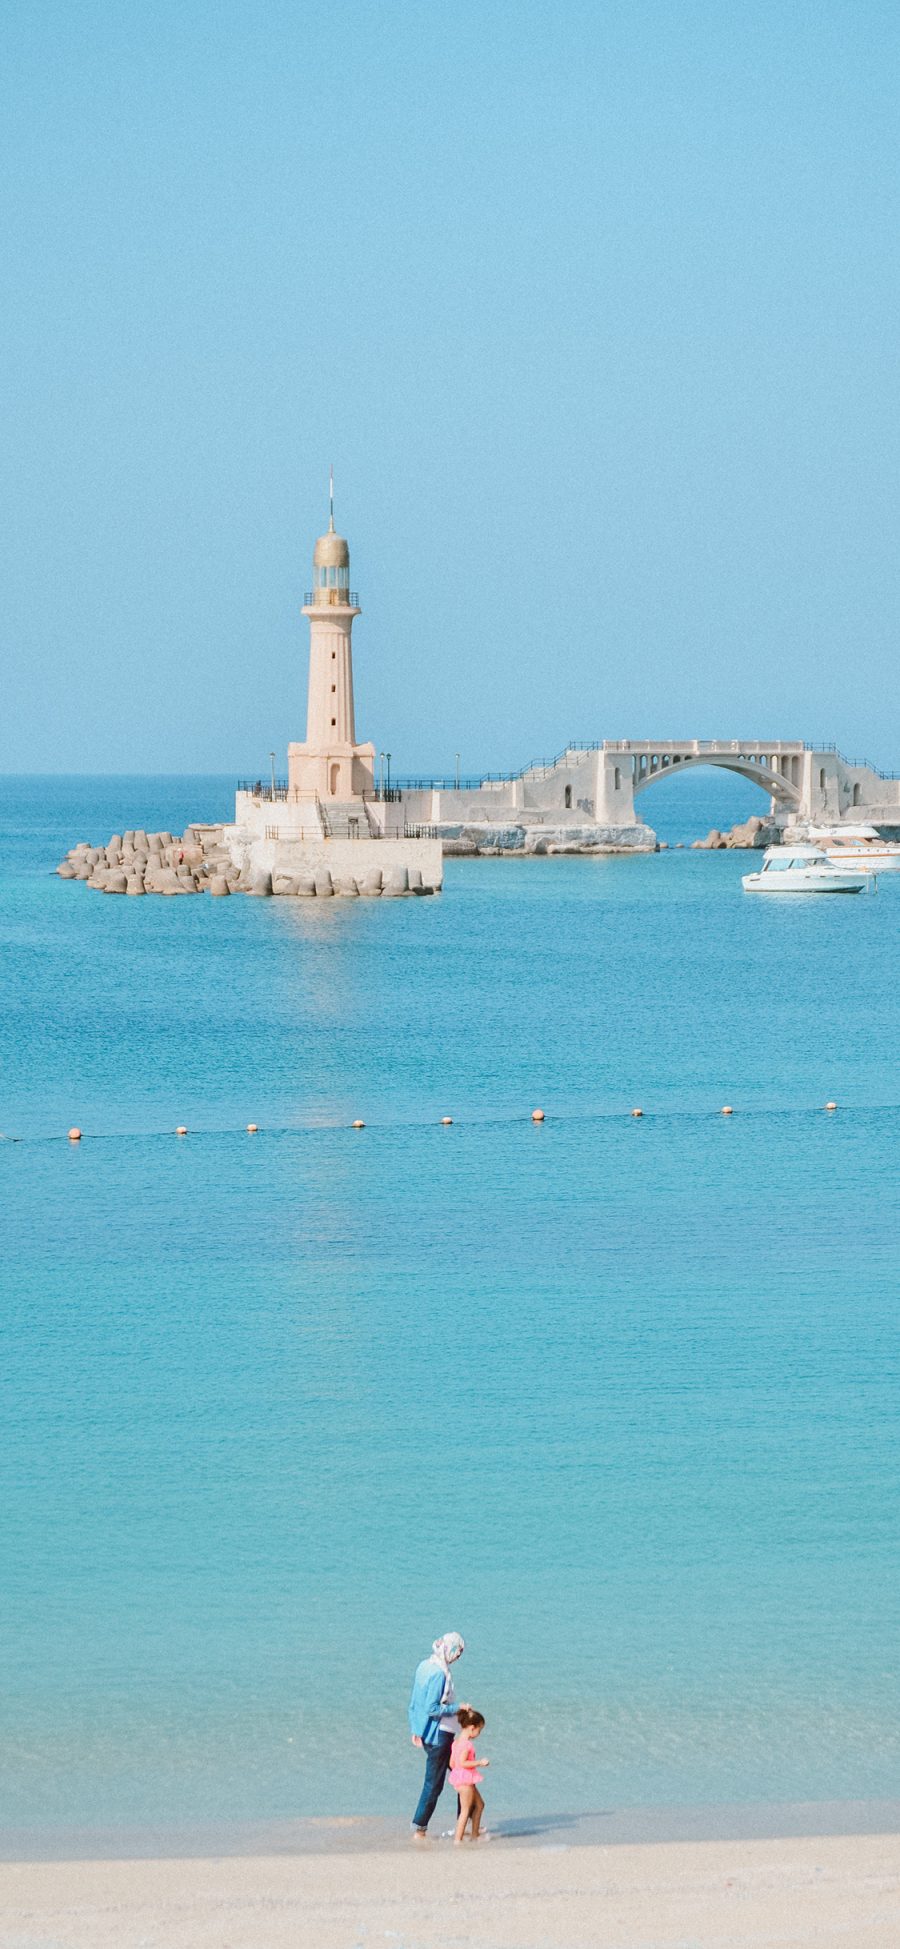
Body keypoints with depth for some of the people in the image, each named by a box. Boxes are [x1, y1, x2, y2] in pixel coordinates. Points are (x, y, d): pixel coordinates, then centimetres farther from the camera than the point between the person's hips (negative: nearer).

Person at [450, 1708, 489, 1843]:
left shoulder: (456, 1742, 11)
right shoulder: (466, 1743, -18)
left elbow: (452, 1763, 13)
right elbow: (462, 1762, -25)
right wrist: (479, 1763, -21)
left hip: (458, 1776, 10)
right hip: (465, 1778, -10)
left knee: (479, 1804, 20)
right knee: (465, 1810, -5)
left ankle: (475, 1834, 25)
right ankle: (458, 1838, -5)